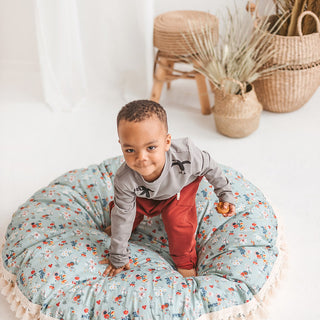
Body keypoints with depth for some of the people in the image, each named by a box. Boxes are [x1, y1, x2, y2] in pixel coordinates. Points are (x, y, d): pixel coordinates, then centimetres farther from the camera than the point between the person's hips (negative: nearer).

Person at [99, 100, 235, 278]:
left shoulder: (186, 155, -45)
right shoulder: (124, 180, -40)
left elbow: (210, 167, -20)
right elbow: (123, 215, -23)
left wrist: (226, 195, -8)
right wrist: (118, 258, -13)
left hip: (181, 188, -1)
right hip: (144, 195, 1)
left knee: (179, 223, -17)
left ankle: (185, 262, 13)